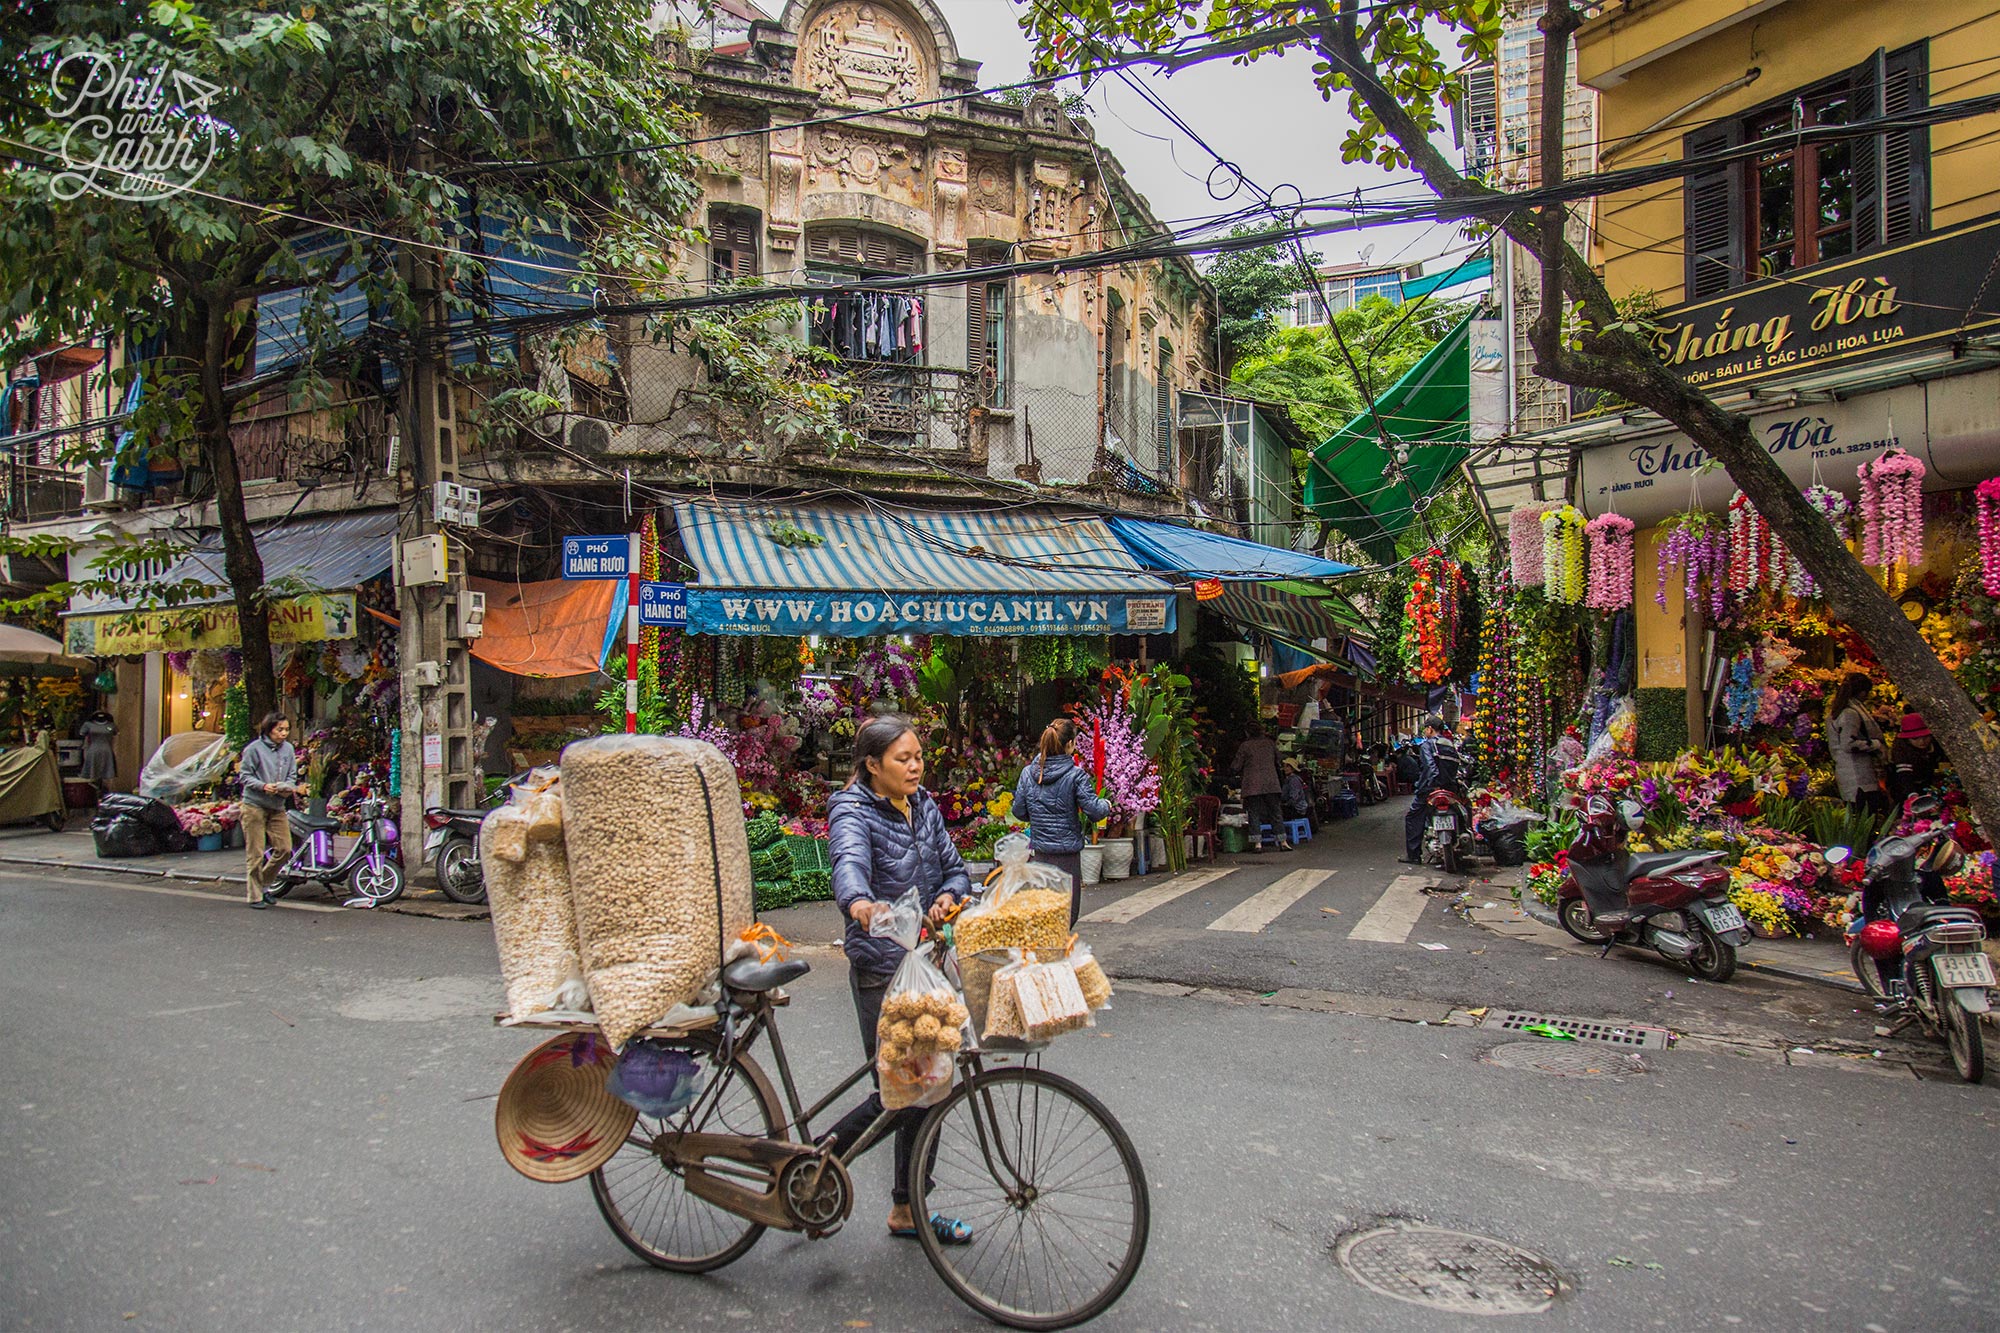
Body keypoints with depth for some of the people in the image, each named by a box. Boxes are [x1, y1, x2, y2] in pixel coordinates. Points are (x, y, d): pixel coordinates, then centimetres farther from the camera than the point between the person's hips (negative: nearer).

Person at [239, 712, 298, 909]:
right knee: (255, 853, 0)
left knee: (284, 849, 0)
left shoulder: (288, 749, 7)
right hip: (255, 806, -5)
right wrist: (264, 786, -20)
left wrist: (288, 788, -10)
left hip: (278, 807, 5)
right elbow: (246, 776, -5)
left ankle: (261, 881, 22)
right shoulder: (254, 748, -6)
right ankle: (255, 895, 9)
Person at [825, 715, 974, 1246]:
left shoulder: (924, 806, 9)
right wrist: (860, 903, -56)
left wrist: (947, 896, -12)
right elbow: (849, 862, -34)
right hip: (881, 969, -7)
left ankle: (908, 1209, 25)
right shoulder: (853, 812, -13)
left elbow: (954, 868, 12)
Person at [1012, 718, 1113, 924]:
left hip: (1038, 852, 4)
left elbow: (1019, 811, 6)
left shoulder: (1028, 772, 1)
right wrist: (1106, 805, 10)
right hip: (1068, 853, -4)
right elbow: (1095, 811, -12)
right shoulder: (1075, 775, -12)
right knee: (1067, 911, 5)